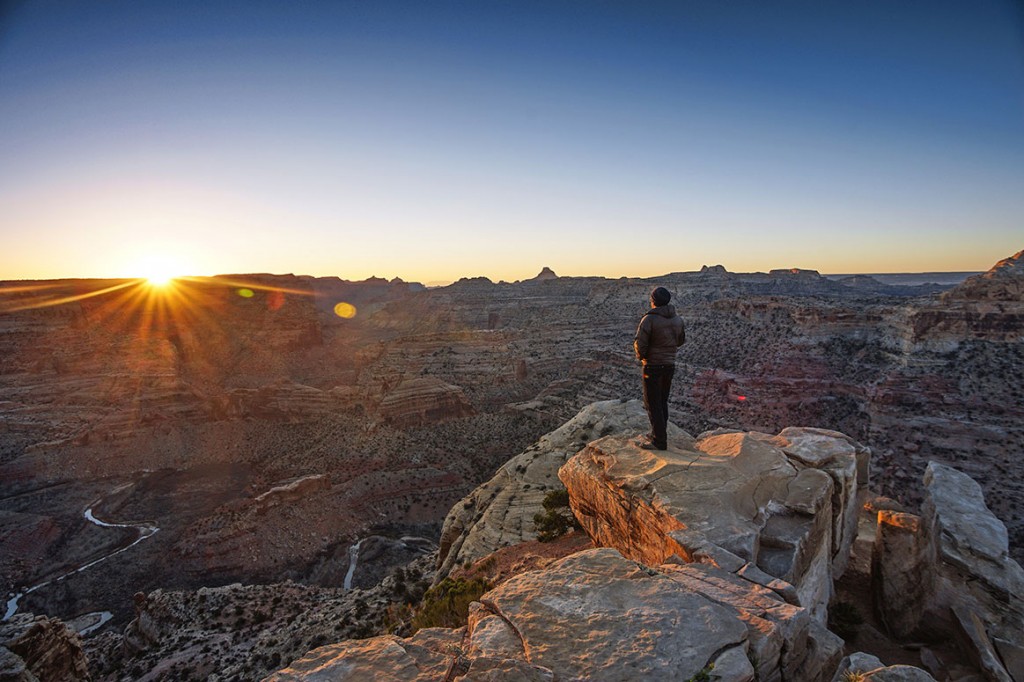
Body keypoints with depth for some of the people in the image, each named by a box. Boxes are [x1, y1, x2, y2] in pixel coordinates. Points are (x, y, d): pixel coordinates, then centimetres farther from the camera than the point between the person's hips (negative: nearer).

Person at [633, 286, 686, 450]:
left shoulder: (649, 319, -17)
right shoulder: (677, 319, 3)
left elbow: (640, 343, -17)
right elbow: (680, 340, 17)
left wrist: (641, 356, 3)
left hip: (653, 366, -7)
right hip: (670, 364, 7)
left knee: (652, 404, 1)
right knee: (662, 402, 17)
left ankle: (659, 441, 4)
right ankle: (657, 434, 27)